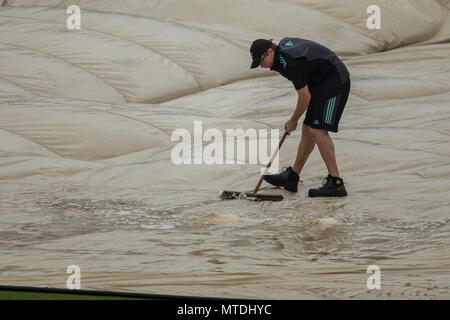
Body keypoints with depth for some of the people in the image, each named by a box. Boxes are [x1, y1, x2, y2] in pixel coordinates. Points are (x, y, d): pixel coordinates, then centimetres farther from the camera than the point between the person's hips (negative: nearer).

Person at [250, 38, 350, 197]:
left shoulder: (291, 62, -25)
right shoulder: (283, 44, 5)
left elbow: (305, 97, -20)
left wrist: (293, 121, -4)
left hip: (335, 81, -11)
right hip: (320, 82, 11)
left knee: (317, 130, -19)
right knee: (307, 129, 12)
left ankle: (335, 182, -20)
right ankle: (292, 177, 18)